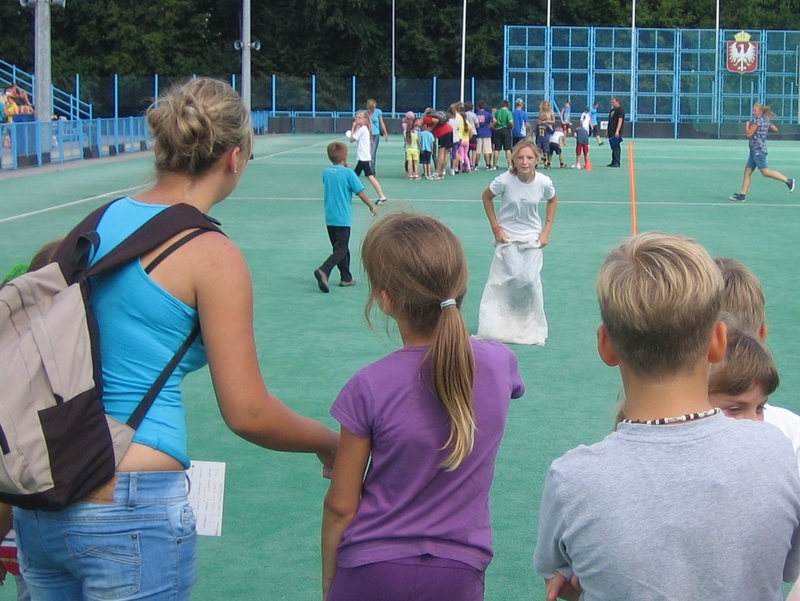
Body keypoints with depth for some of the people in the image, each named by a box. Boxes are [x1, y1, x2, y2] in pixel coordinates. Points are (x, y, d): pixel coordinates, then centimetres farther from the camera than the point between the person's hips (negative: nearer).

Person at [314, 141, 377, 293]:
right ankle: (323, 271, -24)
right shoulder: (348, 173, -12)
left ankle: (346, 278, 21)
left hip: (329, 217, 6)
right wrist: (372, 207, 7)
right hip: (343, 218, -6)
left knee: (341, 248, 17)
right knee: (341, 250, -4)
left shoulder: (326, 172, 4)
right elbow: (361, 193, -9)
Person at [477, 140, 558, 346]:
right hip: (508, 236, -1)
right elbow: (486, 197, -2)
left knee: (530, 281, -9)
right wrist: (495, 228, -4)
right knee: (514, 280, -12)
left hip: (532, 237, 1)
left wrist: (547, 230, 2)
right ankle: (505, 326, 8)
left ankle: (532, 327, 12)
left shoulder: (544, 182, -15)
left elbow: (552, 201, 7)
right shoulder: (504, 180, -20)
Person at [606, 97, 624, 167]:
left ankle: (617, 162, -8)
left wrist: (617, 131, -24)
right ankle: (613, 162, 14)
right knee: (613, 147, 10)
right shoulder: (612, 110, 20)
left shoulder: (620, 110, -8)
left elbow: (620, 121, -16)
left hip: (616, 133, -9)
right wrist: (607, 131, 22)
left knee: (616, 147, -9)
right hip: (611, 132, 9)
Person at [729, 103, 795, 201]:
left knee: (765, 171, -12)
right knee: (747, 171, 7)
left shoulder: (757, 120, -14)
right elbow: (775, 129, 21)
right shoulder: (766, 120, 12)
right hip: (755, 150, 10)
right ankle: (742, 195, 5)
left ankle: (788, 180, -9)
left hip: (758, 149, -10)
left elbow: (749, 134, -17)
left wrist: (747, 125, -1)